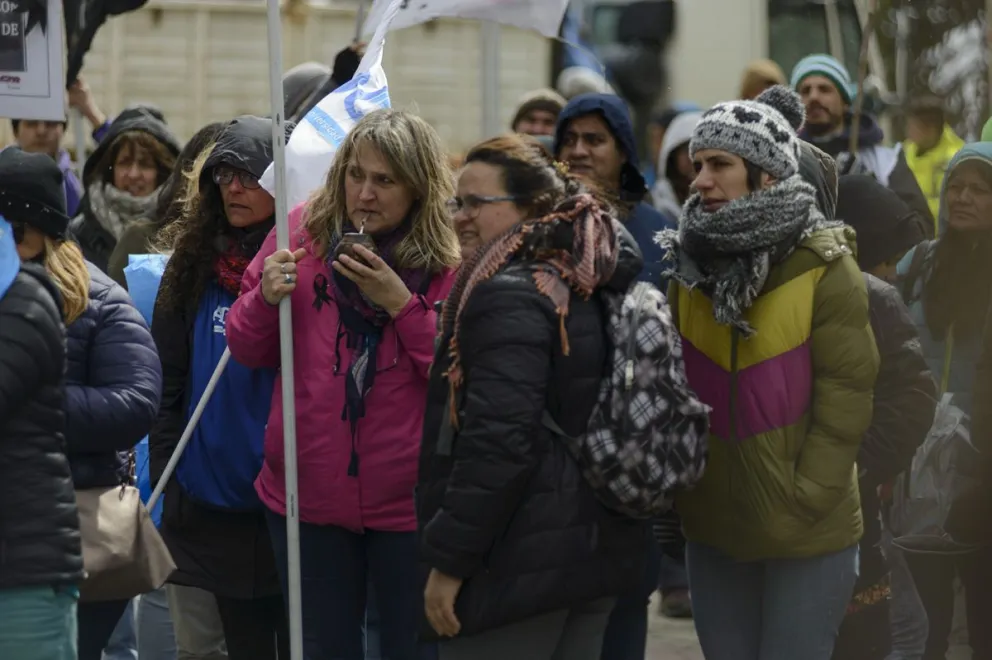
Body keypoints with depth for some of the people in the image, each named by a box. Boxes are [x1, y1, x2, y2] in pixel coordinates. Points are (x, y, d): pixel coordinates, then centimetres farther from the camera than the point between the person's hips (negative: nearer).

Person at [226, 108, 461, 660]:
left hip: (408, 503, -3)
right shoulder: (301, 232, 2)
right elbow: (248, 352, 9)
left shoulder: (452, 258, -6)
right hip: (309, 494, 3)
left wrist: (402, 303, -21)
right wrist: (267, 298, -12)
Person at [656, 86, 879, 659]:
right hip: (712, 529, 5)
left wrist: (802, 503, -14)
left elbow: (845, 400, -11)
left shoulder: (827, 269, -10)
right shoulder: (691, 263, 5)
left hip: (808, 538, -5)